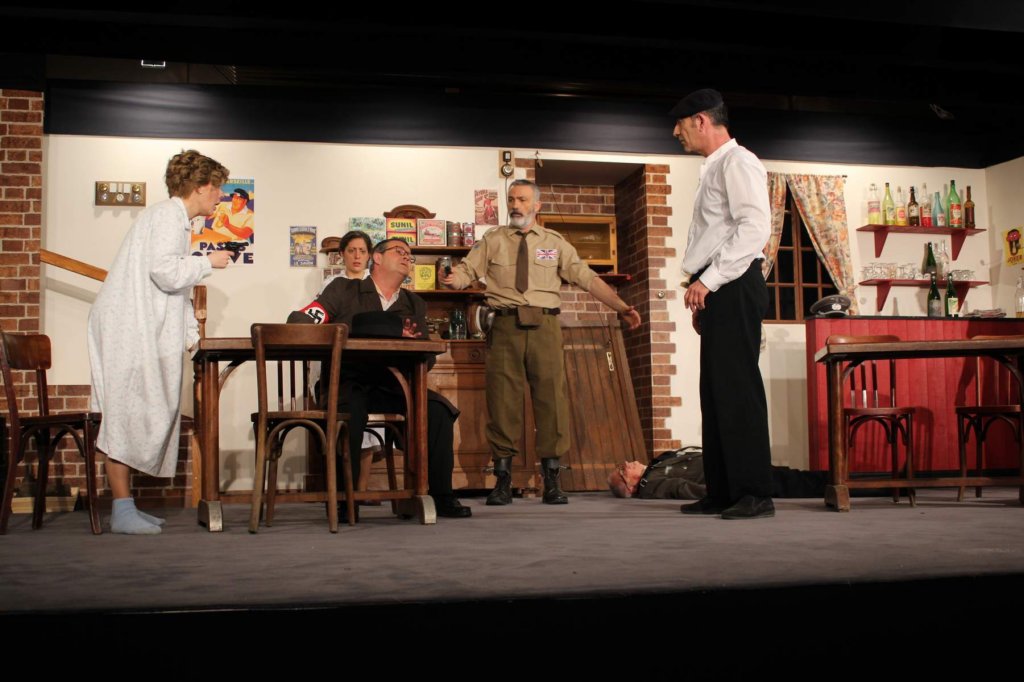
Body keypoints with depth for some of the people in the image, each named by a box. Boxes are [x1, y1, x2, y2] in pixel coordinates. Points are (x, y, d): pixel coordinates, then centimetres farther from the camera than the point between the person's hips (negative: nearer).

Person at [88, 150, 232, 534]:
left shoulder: (176, 221, 23)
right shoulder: (167, 216, -9)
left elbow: (177, 287, 29)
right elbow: (166, 273, -22)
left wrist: (192, 335, 25)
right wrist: (208, 262, -7)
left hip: (144, 334, 10)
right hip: (126, 330, -10)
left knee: (142, 416, 10)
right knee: (125, 416, -8)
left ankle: (125, 505, 15)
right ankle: (122, 511, -6)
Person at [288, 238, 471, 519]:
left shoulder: (415, 305, 20)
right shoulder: (344, 290, 10)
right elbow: (300, 320, -2)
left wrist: (411, 344, -10)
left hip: (391, 386, 4)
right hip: (347, 382, -3)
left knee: (439, 409, -21)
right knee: (351, 409, -37)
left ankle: (442, 497, -12)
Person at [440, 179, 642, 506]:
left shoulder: (555, 243, 12)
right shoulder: (492, 240, 12)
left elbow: (588, 278, 6)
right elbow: (466, 270, 3)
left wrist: (621, 307, -3)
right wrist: (452, 279, -21)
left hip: (543, 325, 0)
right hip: (505, 326, 0)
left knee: (551, 397, -2)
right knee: (502, 401, -1)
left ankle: (551, 481, 6)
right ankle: (502, 479, 7)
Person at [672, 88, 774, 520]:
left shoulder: (737, 162, -5)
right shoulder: (714, 169, 24)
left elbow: (754, 226, -18)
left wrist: (709, 279, -19)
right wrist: (703, 295, 15)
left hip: (734, 288, -10)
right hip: (717, 292, 10)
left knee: (737, 387, -11)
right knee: (716, 391, 8)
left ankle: (755, 494, -9)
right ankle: (722, 493, 11)